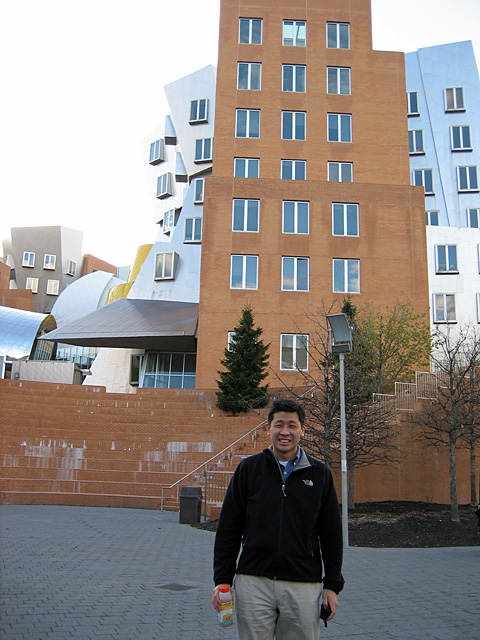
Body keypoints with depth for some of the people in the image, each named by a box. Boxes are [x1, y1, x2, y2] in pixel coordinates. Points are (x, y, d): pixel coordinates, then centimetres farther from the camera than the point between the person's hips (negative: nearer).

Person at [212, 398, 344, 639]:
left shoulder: (319, 474, 5)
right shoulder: (249, 468, 2)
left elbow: (332, 533, 8)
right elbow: (228, 530, 4)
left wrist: (332, 585, 5)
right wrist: (222, 580, 0)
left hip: (304, 585, 1)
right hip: (253, 583, 0)